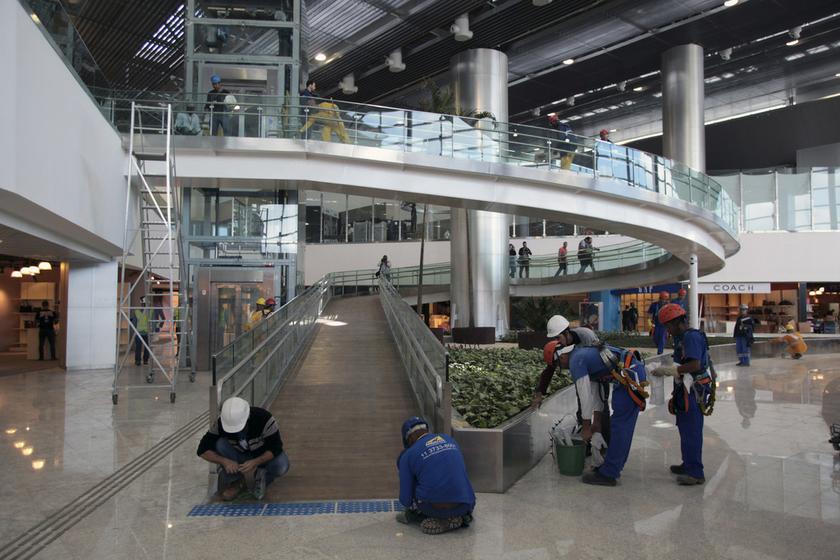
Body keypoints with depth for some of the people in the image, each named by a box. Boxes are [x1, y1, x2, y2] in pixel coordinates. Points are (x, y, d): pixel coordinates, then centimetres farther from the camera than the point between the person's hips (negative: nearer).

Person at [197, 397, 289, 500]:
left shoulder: (264, 418, -28)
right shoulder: (221, 423, -21)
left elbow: (276, 448, -25)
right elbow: (202, 450, -20)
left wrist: (255, 462, -40)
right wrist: (224, 461, -35)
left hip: (263, 458, -2)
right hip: (240, 459, 2)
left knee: (282, 466, -34)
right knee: (220, 444, -26)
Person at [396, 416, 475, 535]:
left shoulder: (408, 455, 2)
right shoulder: (449, 440, 15)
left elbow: (405, 499, 4)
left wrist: (411, 506, 30)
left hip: (432, 506, -3)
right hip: (464, 506, 4)